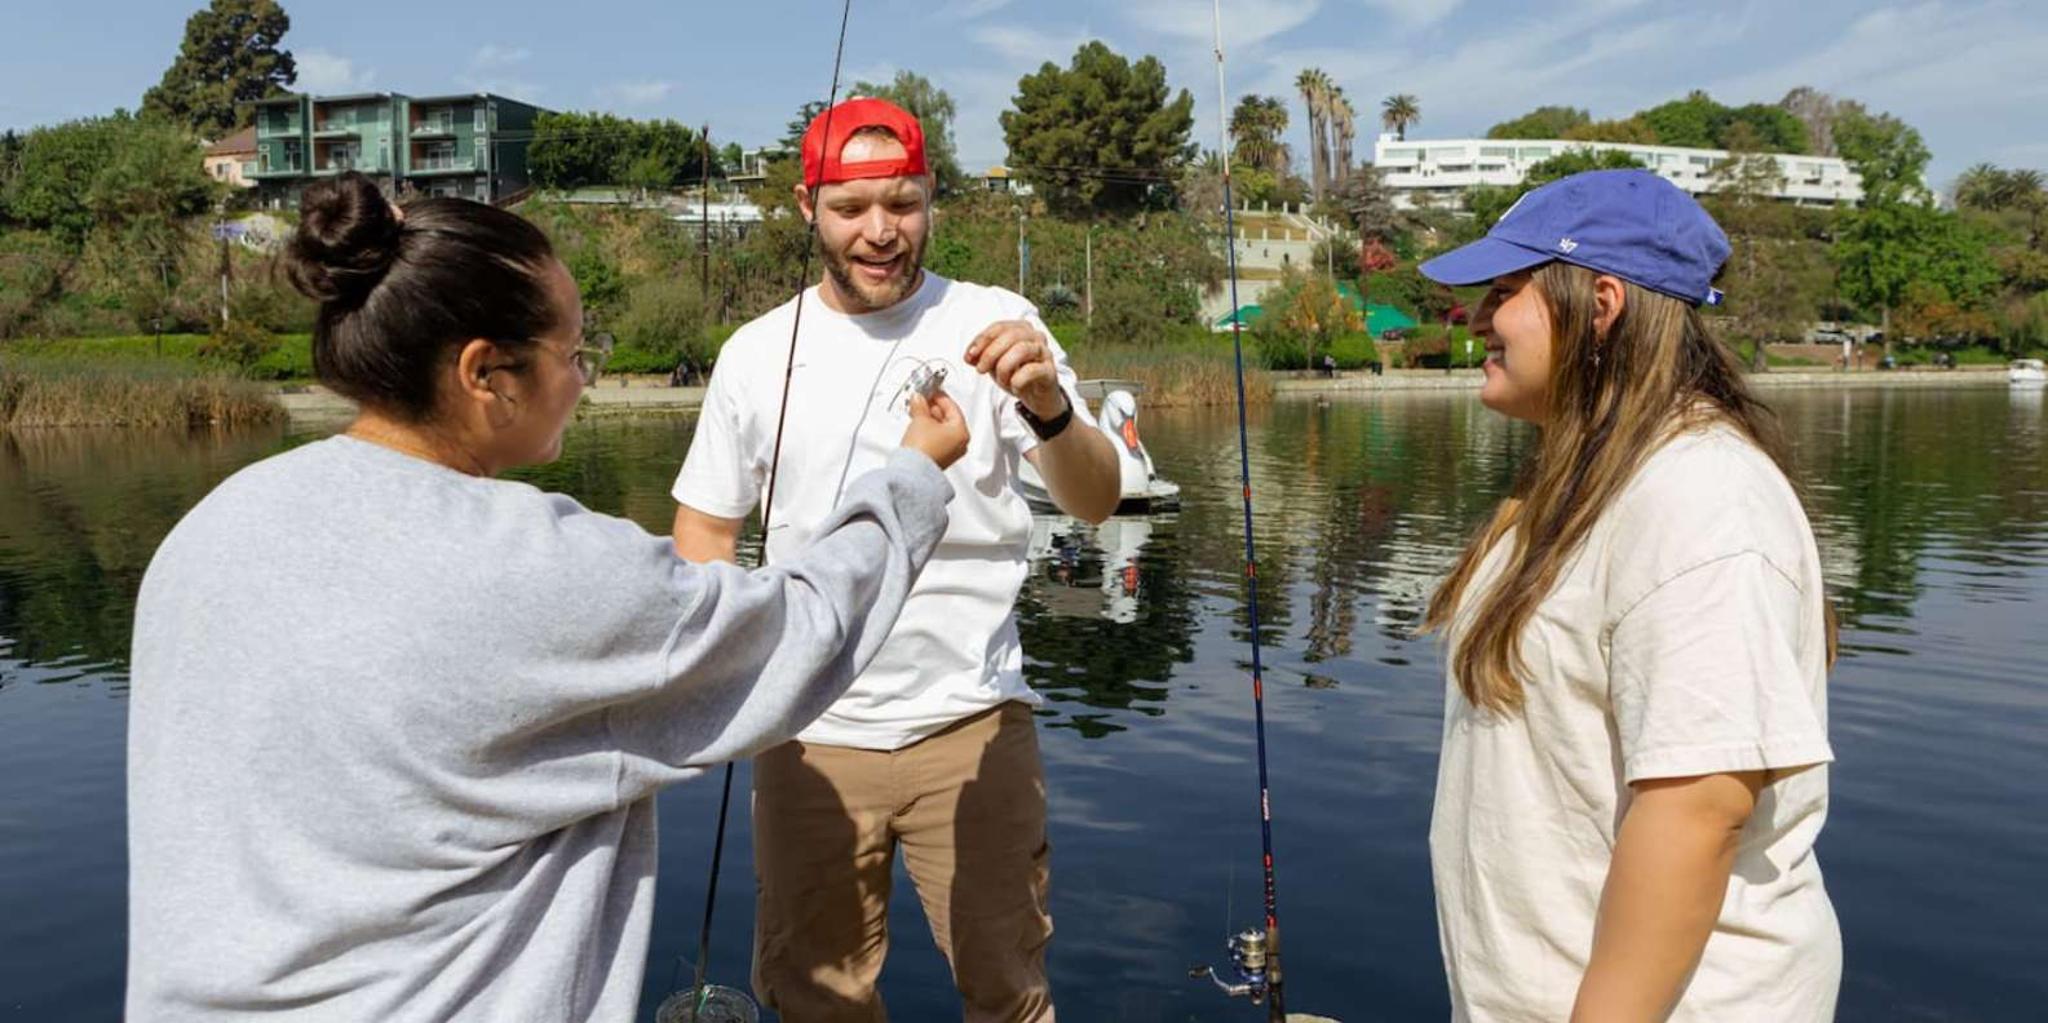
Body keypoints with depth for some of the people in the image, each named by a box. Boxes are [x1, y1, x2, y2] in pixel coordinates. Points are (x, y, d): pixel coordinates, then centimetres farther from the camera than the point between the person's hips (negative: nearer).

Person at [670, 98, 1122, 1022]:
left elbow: (1095, 503, -13)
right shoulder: (757, 351, 2)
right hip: (810, 730, 2)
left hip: (970, 721, -2)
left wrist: (1049, 408, -35)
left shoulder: (995, 325, -5)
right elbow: (705, 528, 9)